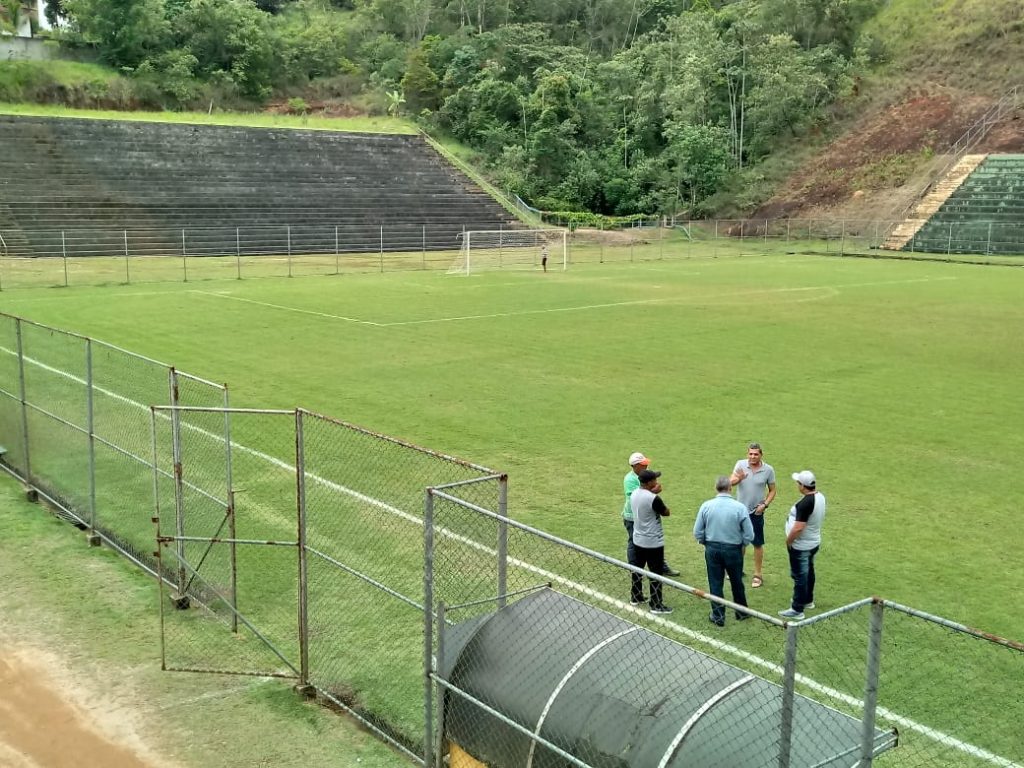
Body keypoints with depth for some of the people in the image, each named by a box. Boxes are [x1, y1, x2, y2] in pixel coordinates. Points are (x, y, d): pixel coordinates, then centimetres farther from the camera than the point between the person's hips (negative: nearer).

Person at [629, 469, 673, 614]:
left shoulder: (634, 494, -1)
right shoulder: (653, 498, -25)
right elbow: (666, 512, -11)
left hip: (638, 540, 8)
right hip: (653, 542, -8)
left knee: (637, 568, 20)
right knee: (656, 573, 1)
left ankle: (635, 597, 33)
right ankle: (656, 605, 7)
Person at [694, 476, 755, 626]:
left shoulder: (706, 506, -10)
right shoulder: (740, 507, -15)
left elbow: (697, 532, -4)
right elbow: (749, 535, -11)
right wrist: (742, 544, 8)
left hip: (712, 549, 1)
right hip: (733, 550, -1)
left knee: (715, 584, 12)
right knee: (737, 583, 19)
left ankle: (718, 616, 21)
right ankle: (741, 612, 35)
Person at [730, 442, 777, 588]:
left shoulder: (768, 470, -9)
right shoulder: (740, 464, -8)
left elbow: (772, 490, 0)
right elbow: (731, 482, -17)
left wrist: (765, 504, -14)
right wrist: (738, 479, -39)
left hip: (756, 512, -2)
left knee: (758, 544, 4)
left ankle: (758, 575, 16)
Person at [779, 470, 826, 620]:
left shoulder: (805, 503, -31)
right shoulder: (820, 496, -2)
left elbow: (798, 528, -31)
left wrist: (788, 540, -16)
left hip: (801, 546, -9)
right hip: (814, 542, 9)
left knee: (799, 576, -1)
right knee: (808, 572, 23)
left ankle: (797, 610, 7)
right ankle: (808, 600, 40)